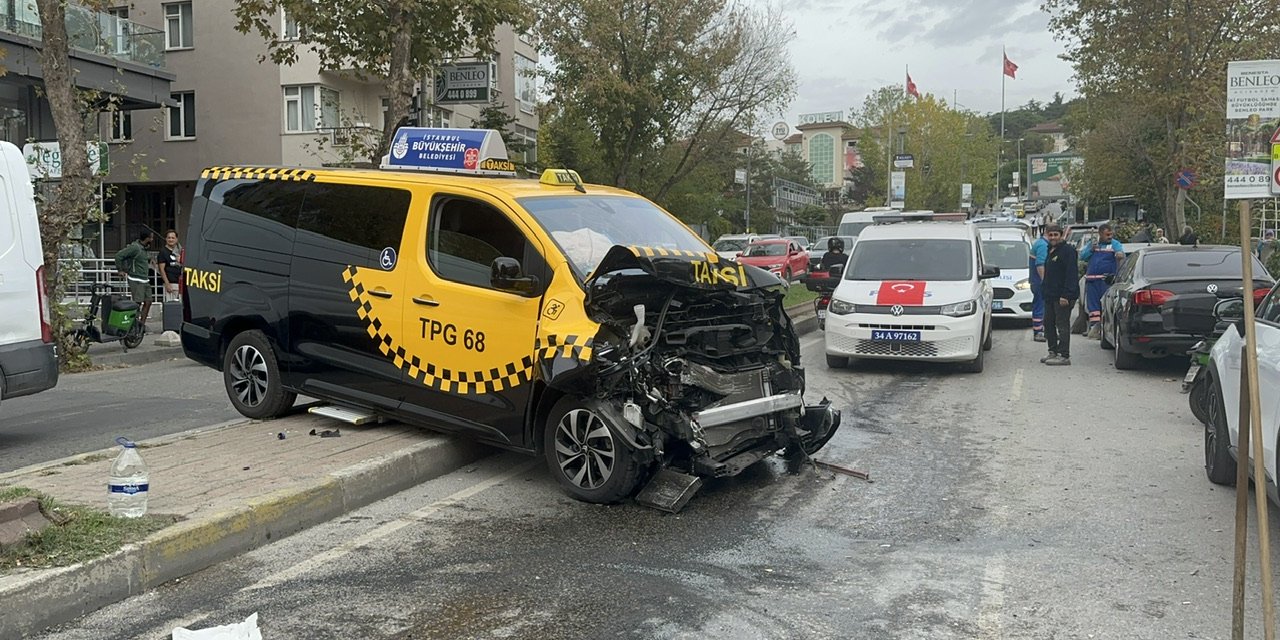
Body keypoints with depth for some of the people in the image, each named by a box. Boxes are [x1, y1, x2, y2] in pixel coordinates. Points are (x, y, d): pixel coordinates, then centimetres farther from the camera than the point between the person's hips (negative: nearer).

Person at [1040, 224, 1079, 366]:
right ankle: (1053, 352, 22)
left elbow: (1071, 274, -19)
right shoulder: (1050, 251, 17)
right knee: (1048, 323, 13)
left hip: (1063, 296, -10)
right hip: (1050, 295, 10)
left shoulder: (1067, 250, -12)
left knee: (1062, 325, -7)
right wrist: (1044, 289, 15)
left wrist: (1066, 295, -24)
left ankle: (1064, 356, -5)